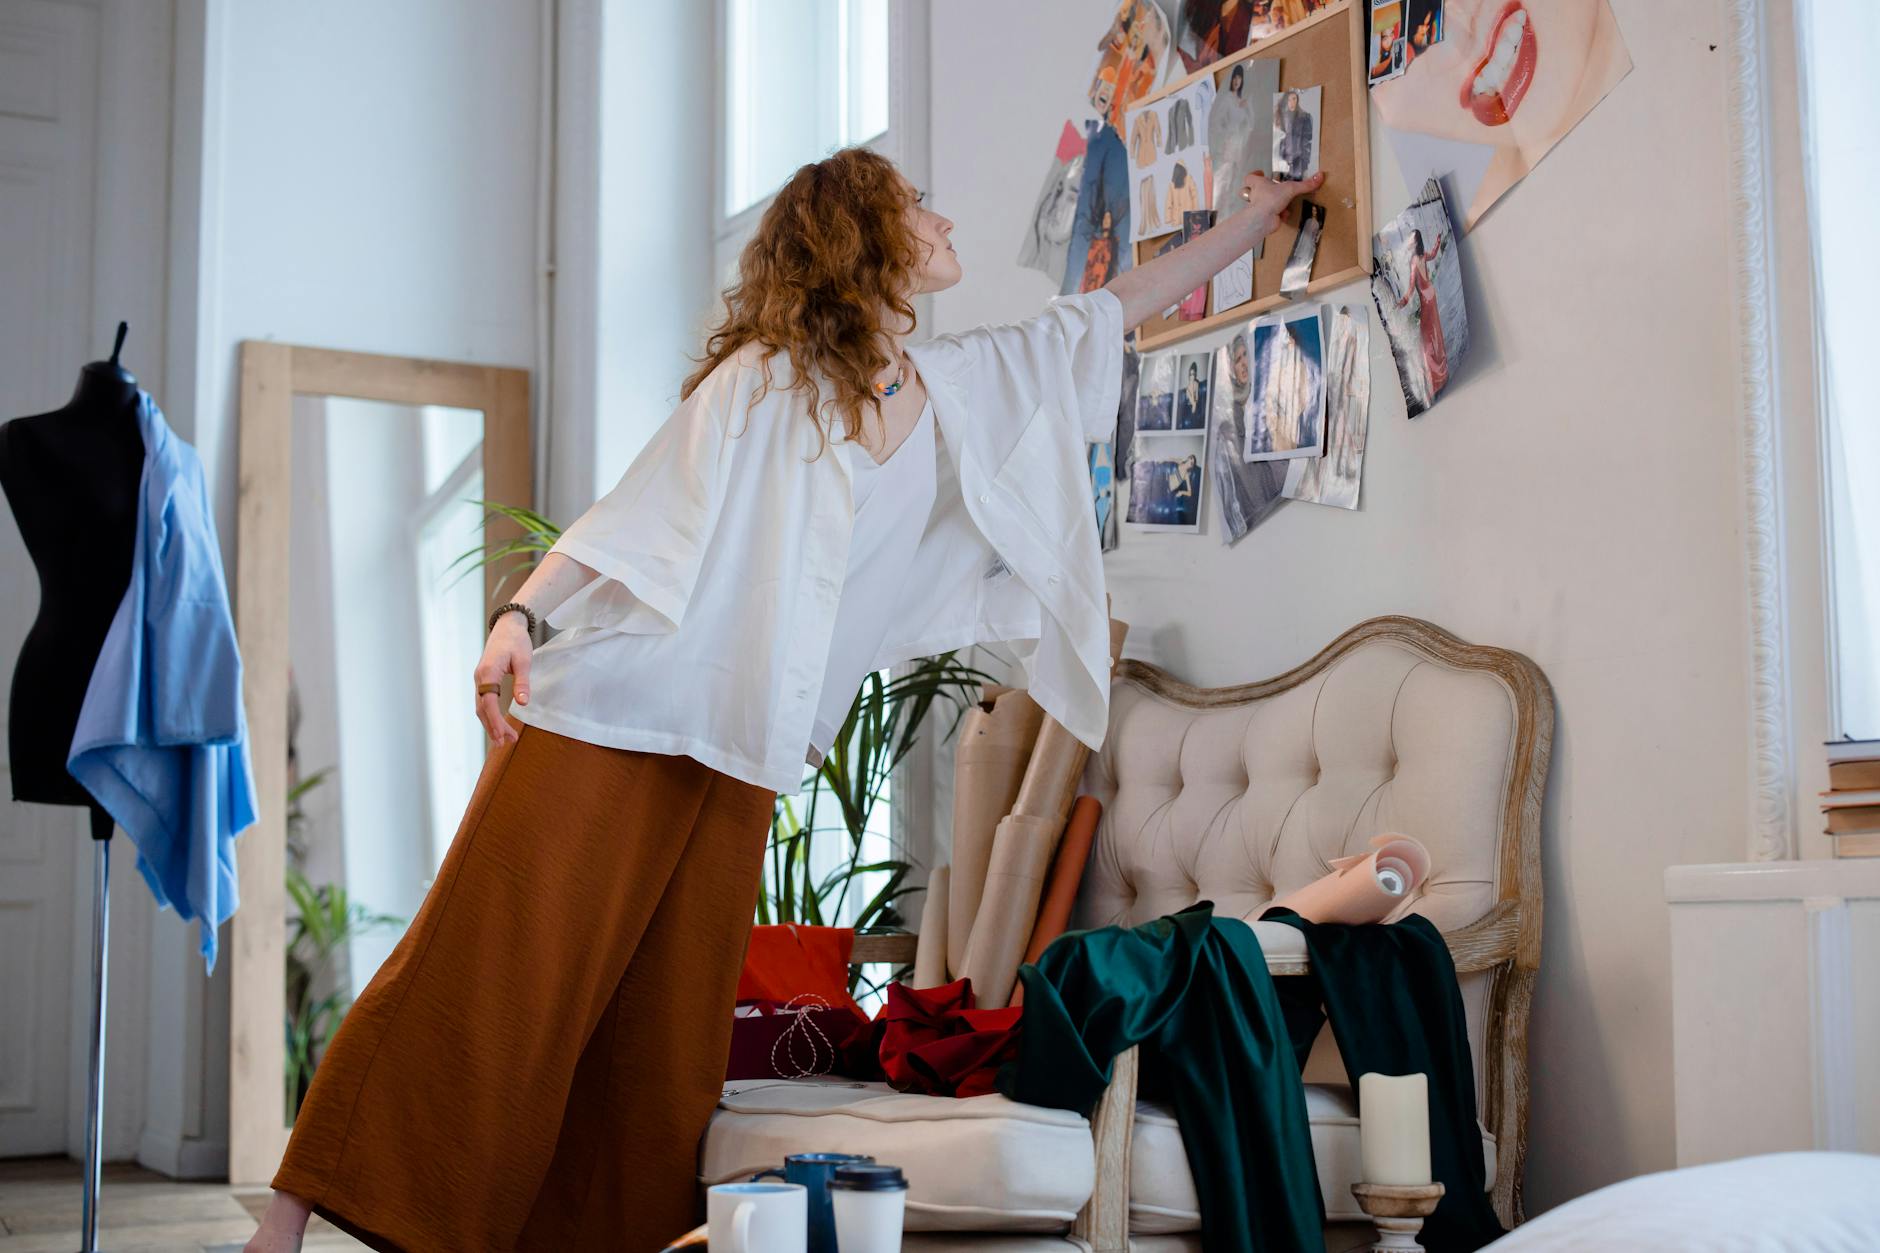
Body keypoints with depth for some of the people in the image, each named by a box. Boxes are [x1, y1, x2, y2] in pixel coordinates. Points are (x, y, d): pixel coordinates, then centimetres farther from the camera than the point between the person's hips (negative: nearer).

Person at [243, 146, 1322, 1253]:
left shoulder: (962, 388, 14)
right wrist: (519, 614, -19)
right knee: (484, 974, -8)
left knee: (669, 1035, 5)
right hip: (609, 719, -6)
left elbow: (1112, 313, 23)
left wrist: (1251, 221, 29)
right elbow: (633, 516, -7)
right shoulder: (762, 380, -4)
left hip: (735, 763, 6)